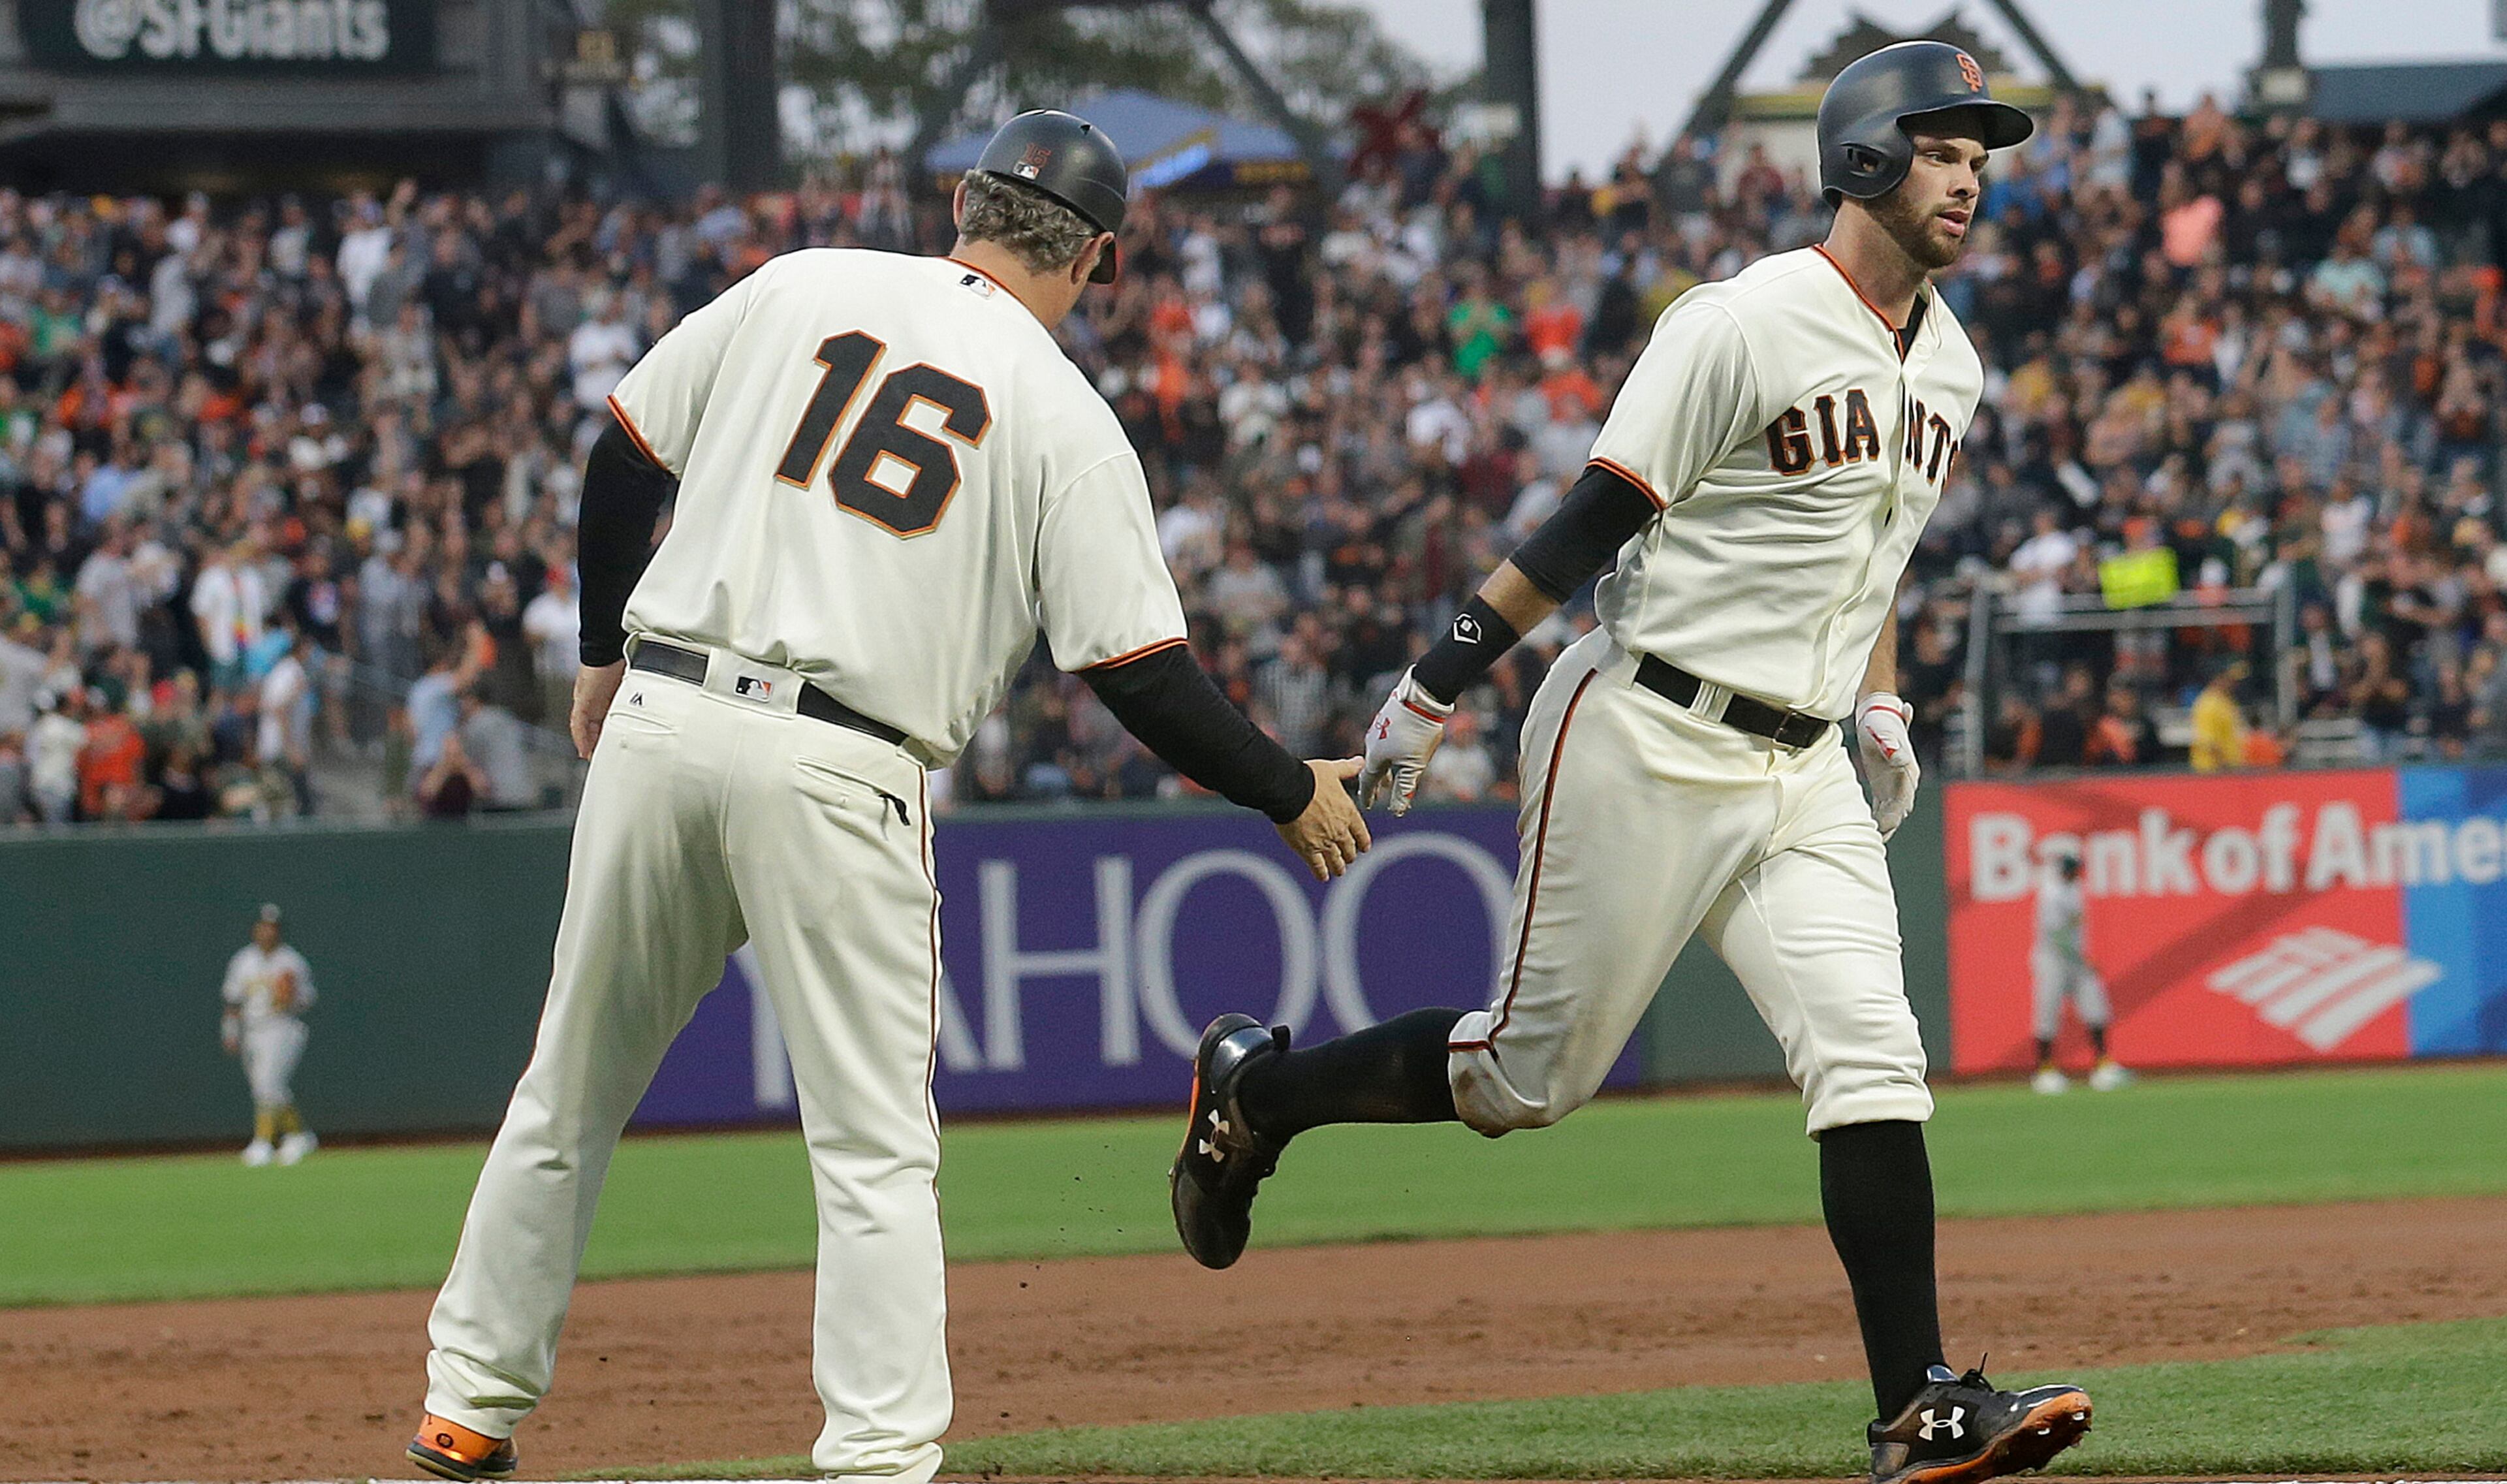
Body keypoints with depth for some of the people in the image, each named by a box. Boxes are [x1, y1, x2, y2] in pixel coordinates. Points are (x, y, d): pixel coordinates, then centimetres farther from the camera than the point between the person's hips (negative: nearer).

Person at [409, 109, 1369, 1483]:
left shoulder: (795, 289, 11)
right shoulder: (1063, 417, 2)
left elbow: (623, 456, 14)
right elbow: (1142, 678, -1)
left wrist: (607, 652, 28)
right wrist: (1292, 793, 13)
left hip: (661, 719, 4)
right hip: (836, 772, -4)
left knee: (571, 1093, 17)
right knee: (874, 1151, 1)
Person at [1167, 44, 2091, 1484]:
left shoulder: (1948, 362, 11)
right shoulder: (1745, 325, -14)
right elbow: (1596, 520, -15)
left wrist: (1882, 704, 17)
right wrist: (1435, 691, -16)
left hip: (1799, 770, 7)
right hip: (1647, 741, -7)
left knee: (1871, 1053, -9)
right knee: (1535, 1067, 1)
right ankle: (1256, 1091, 25)